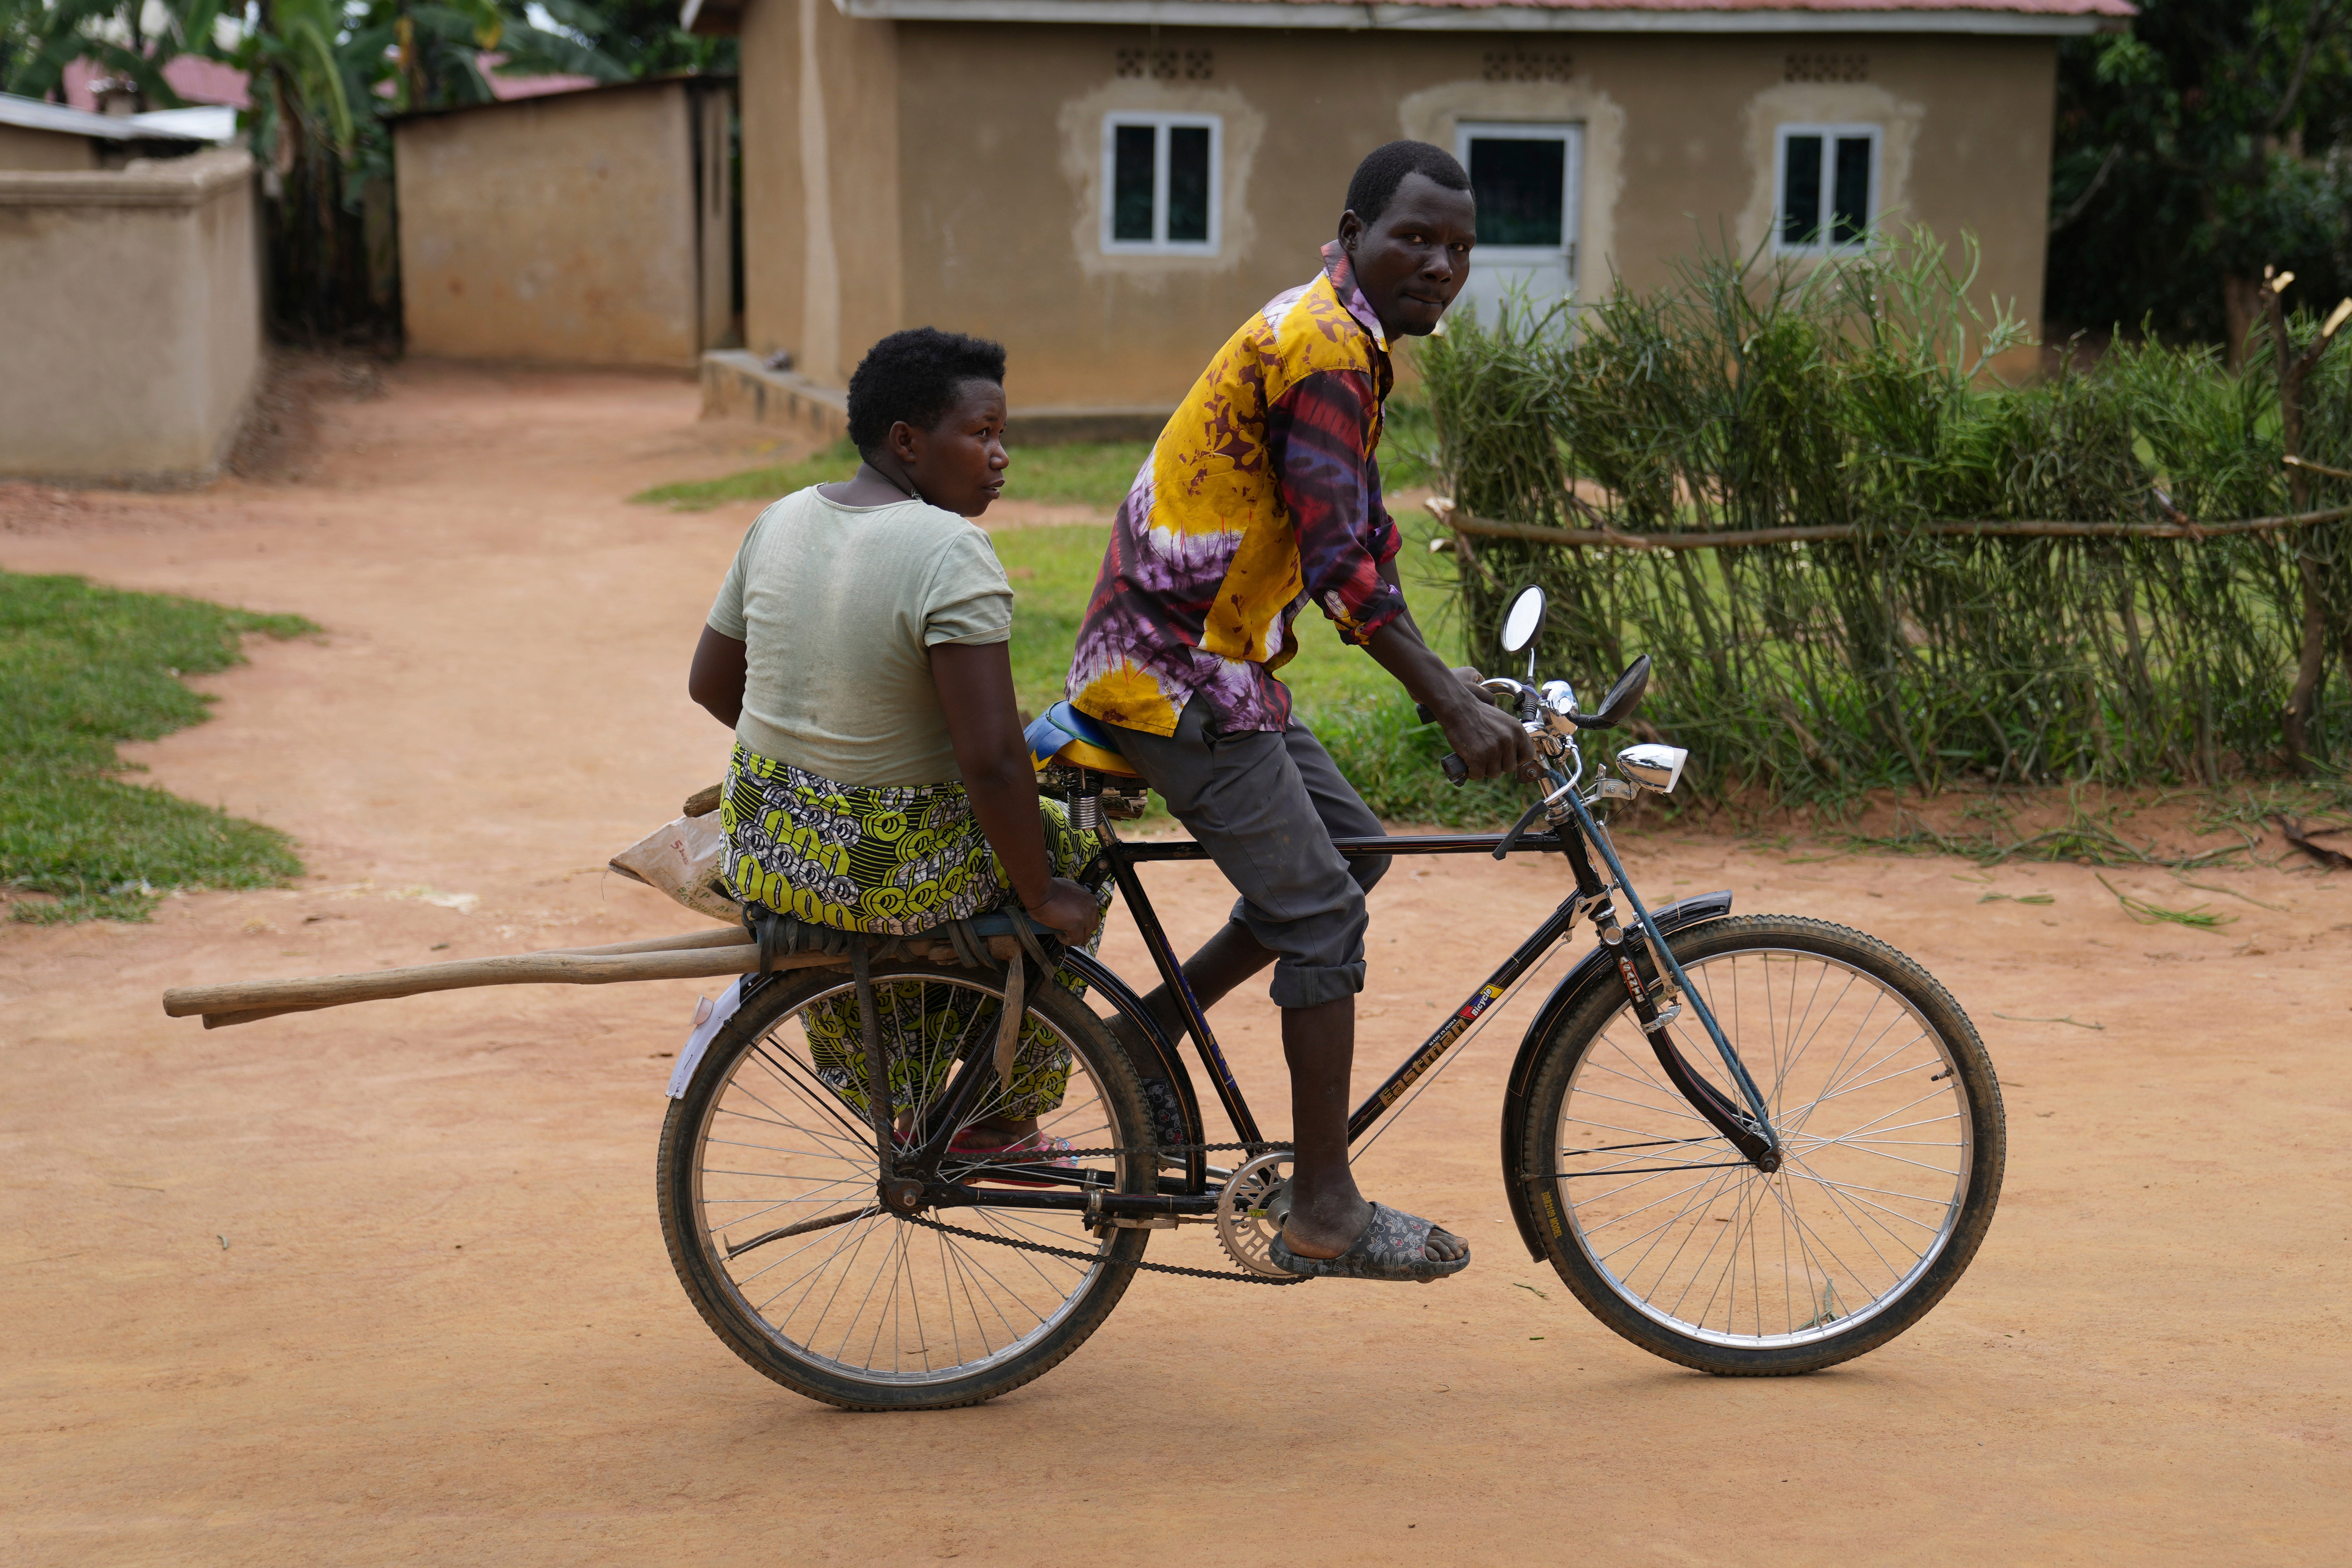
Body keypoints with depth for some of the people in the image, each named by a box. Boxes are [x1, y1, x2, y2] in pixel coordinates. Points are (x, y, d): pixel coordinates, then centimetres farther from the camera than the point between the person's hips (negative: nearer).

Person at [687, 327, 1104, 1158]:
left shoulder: (781, 520, 2)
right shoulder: (951, 552, -21)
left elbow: (710, 682, 14)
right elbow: (992, 762, -25)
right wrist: (1042, 895, -11)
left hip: (760, 853, 7)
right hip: (892, 877, -7)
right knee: (1071, 851, 20)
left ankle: (908, 1110, 43)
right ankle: (1001, 1124, 29)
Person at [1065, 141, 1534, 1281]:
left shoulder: (1341, 339, 14)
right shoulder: (1323, 349, -18)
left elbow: (1364, 533, 20)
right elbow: (1344, 566, -26)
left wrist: (1455, 681, 18)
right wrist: (1453, 709, -26)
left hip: (1216, 663, 10)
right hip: (1175, 674, -10)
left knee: (1348, 849, 16)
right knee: (1322, 914, -8)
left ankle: (1136, 1036, 20)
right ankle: (1325, 1215, -1)